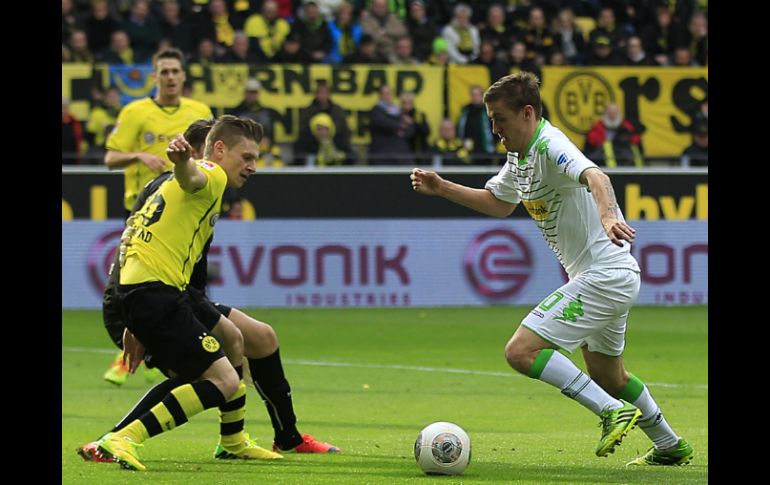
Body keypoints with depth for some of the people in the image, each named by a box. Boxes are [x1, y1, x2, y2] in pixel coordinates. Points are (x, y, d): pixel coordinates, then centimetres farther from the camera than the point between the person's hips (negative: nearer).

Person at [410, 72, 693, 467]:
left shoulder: (551, 146, -20)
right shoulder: (520, 155, 9)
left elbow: (594, 176, -41)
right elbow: (499, 204, 27)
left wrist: (607, 215, -61)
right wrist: (441, 188, 16)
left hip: (604, 277, -10)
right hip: (611, 278, 10)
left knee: (521, 351, -16)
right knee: (608, 377, 25)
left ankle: (613, 411, -15)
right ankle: (670, 446, 39)